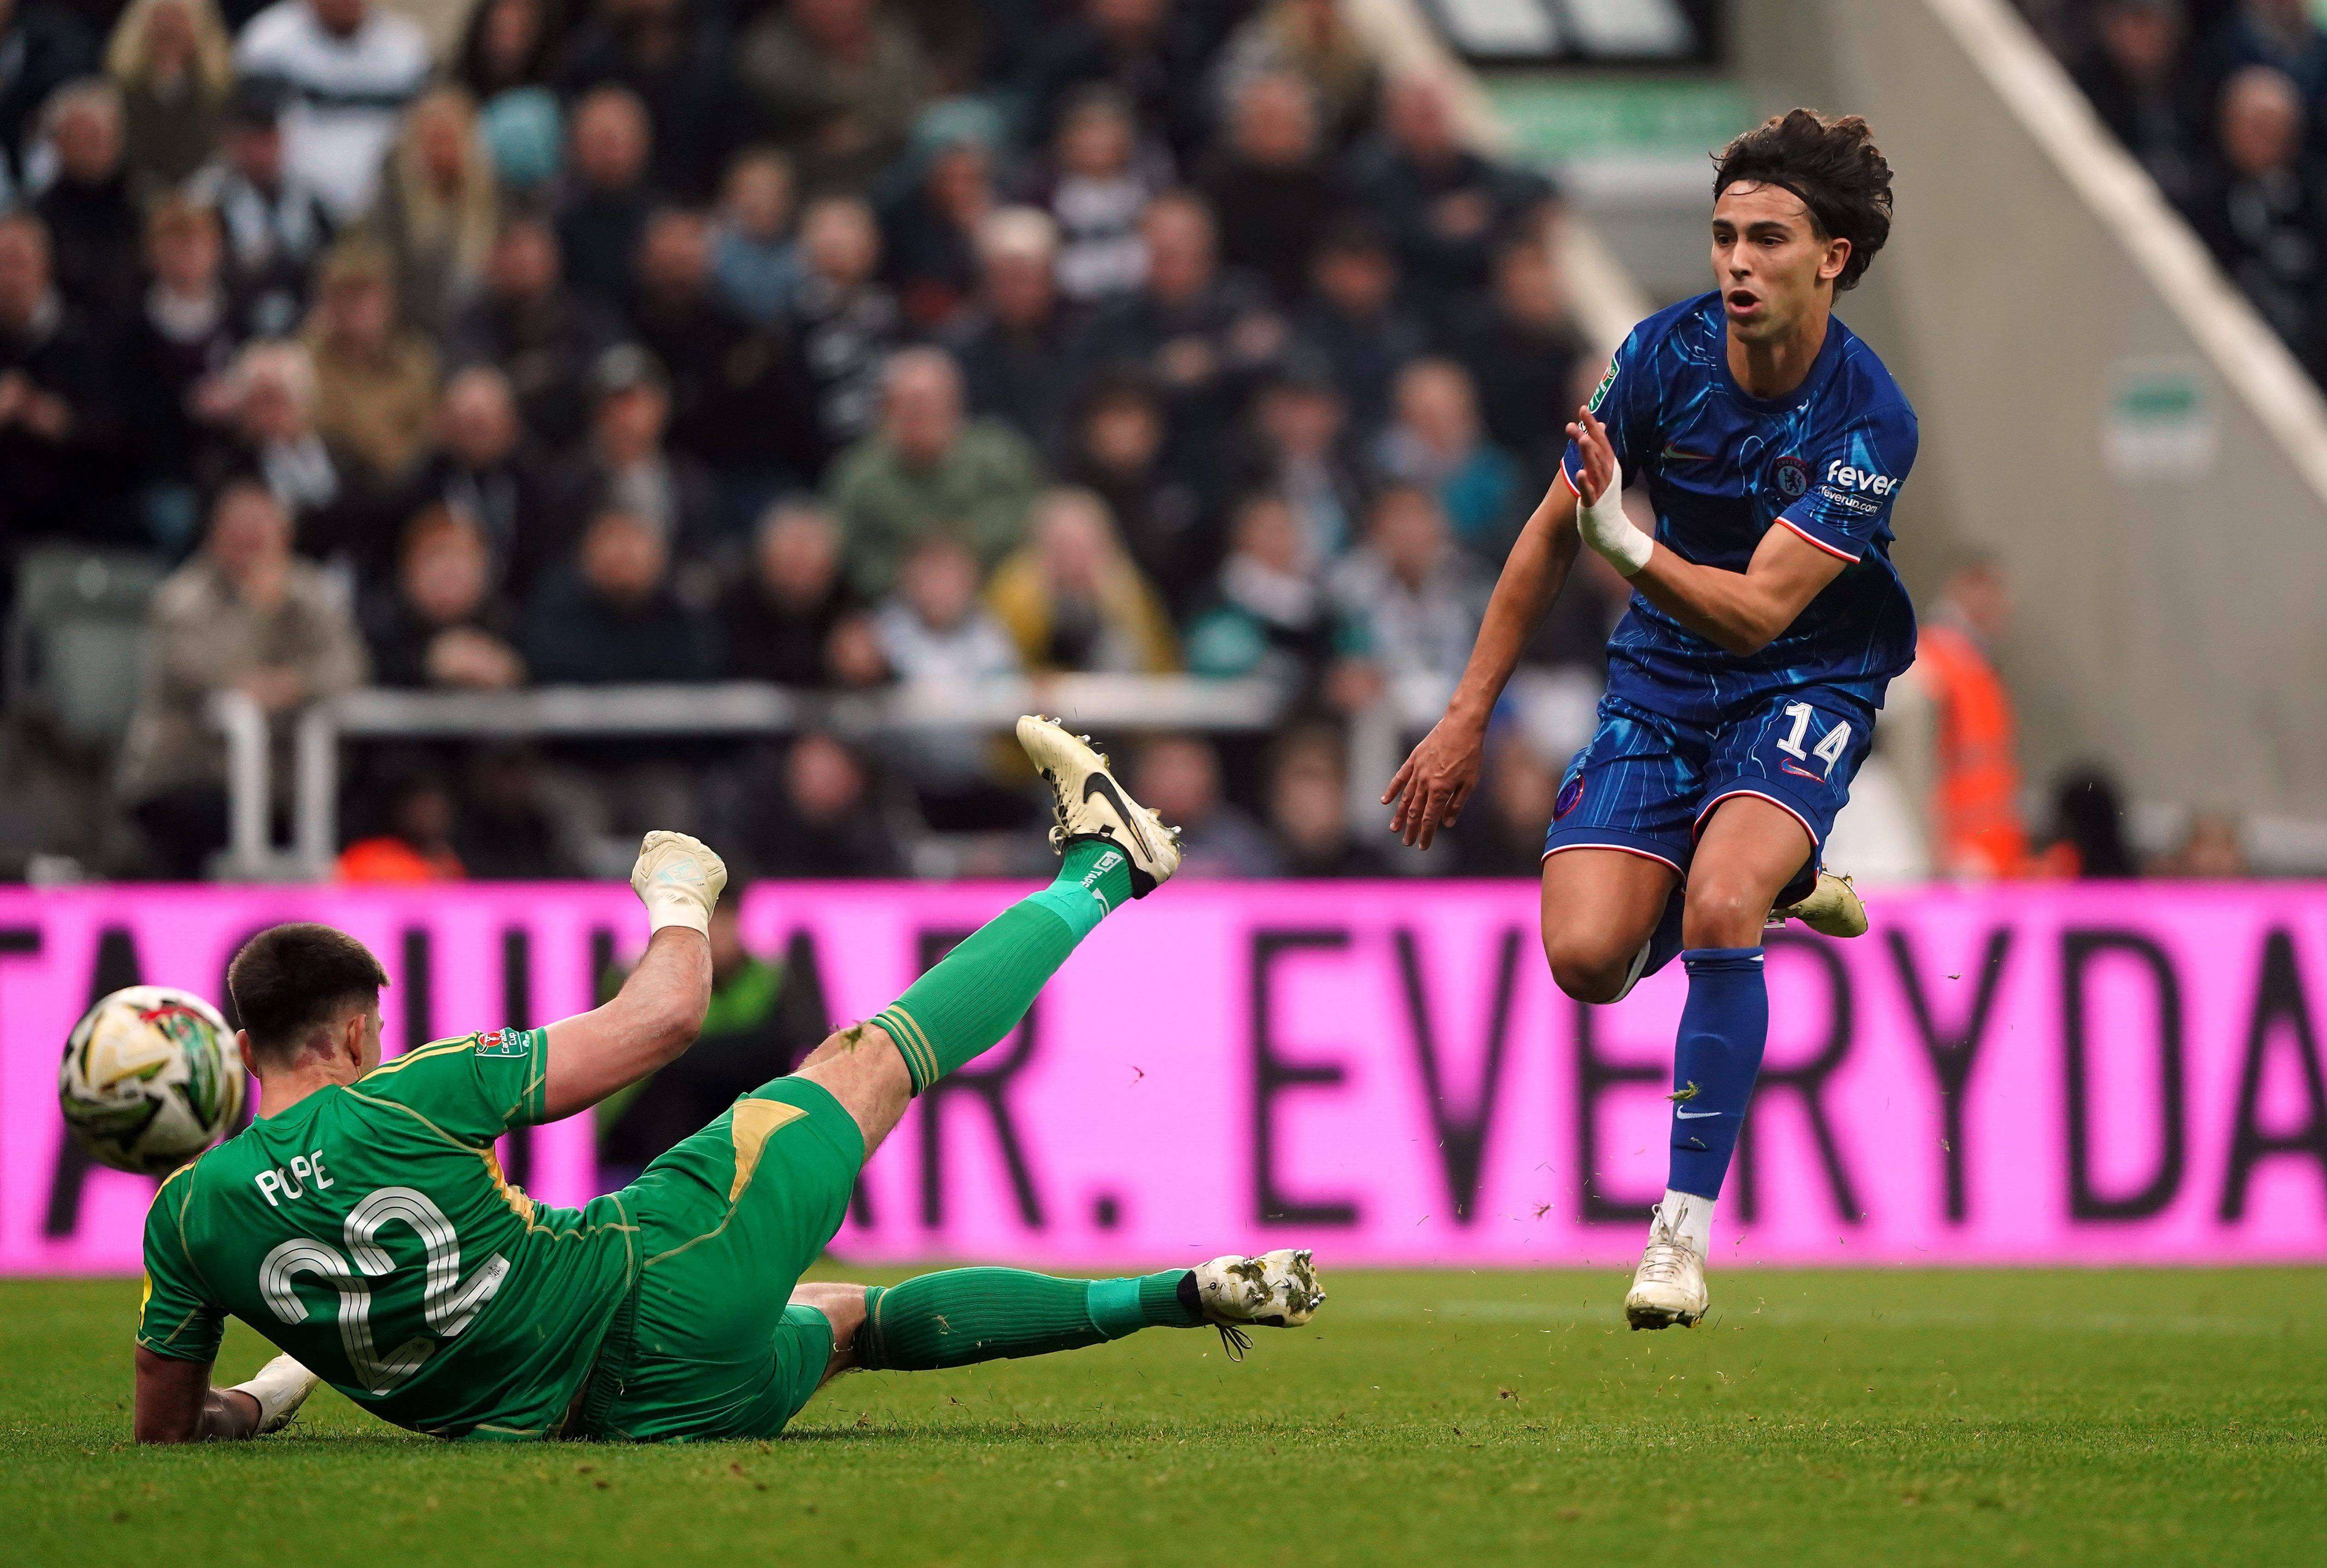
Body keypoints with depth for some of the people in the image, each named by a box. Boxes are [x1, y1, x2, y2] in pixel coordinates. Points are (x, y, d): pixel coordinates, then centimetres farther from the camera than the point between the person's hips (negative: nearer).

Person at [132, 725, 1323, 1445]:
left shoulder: (186, 1214, -7)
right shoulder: (401, 1100, -17)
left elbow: (164, 1428, 3)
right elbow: (662, 1020, -9)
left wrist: (262, 1401, 24)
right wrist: (679, 902, 10)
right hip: (663, 1283, -5)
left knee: (851, 1319, 30)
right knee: (869, 1058, 13)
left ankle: (1183, 1296, 37)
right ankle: (1099, 868, 32)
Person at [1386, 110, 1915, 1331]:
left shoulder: (1870, 422, -21)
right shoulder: (1668, 351, -11)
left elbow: (1759, 610, -27)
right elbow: (1555, 529, 2)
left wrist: (1630, 547, -44)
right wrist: (1468, 715, 4)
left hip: (1806, 685, -4)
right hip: (1662, 681, 4)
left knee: (1720, 902, -31)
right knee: (1585, 957, -14)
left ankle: (1684, 1227, -20)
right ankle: (1778, 885, 21)